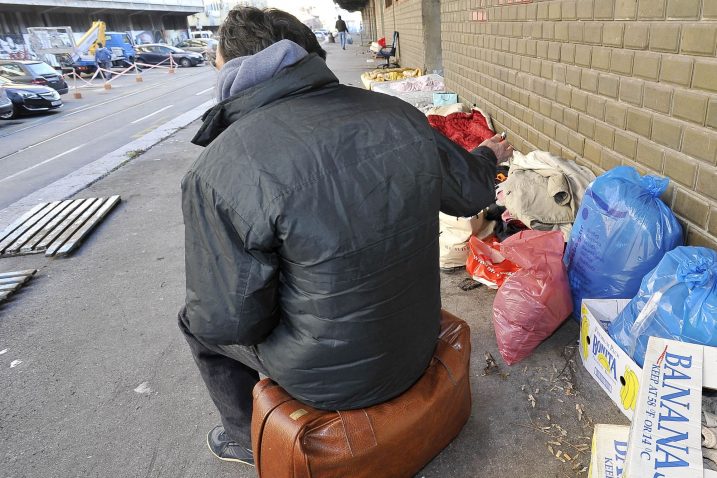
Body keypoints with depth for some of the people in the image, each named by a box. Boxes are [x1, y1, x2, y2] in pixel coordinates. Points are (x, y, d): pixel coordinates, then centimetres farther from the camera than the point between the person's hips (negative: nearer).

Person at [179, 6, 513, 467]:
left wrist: (204, 317, 4)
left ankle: (250, 440, 44)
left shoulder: (221, 170, -26)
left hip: (330, 379, -5)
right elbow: (468, 193, 5)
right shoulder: (400, 115, -9)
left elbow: (228, 320, -21)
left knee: (198, 324, 21)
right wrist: (488, 156, 29)